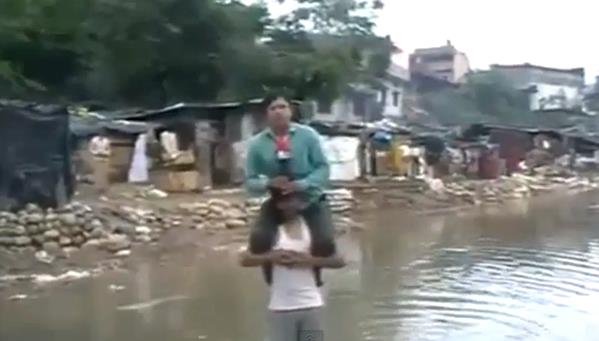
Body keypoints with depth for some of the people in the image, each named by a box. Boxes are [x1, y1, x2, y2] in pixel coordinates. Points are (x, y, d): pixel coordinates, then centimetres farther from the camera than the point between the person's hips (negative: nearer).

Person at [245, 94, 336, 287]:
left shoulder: (308, 135, -9)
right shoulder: (257, 144, -7)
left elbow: (323, 168, -9)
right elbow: (250, 181, -4)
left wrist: (302, 185, -26)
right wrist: (268, 183, -26)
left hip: (311, 200, -1)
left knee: (325, 244, -21)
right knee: (258, 241, -21)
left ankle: (313, 271, 20)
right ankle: (273, 276, 17)